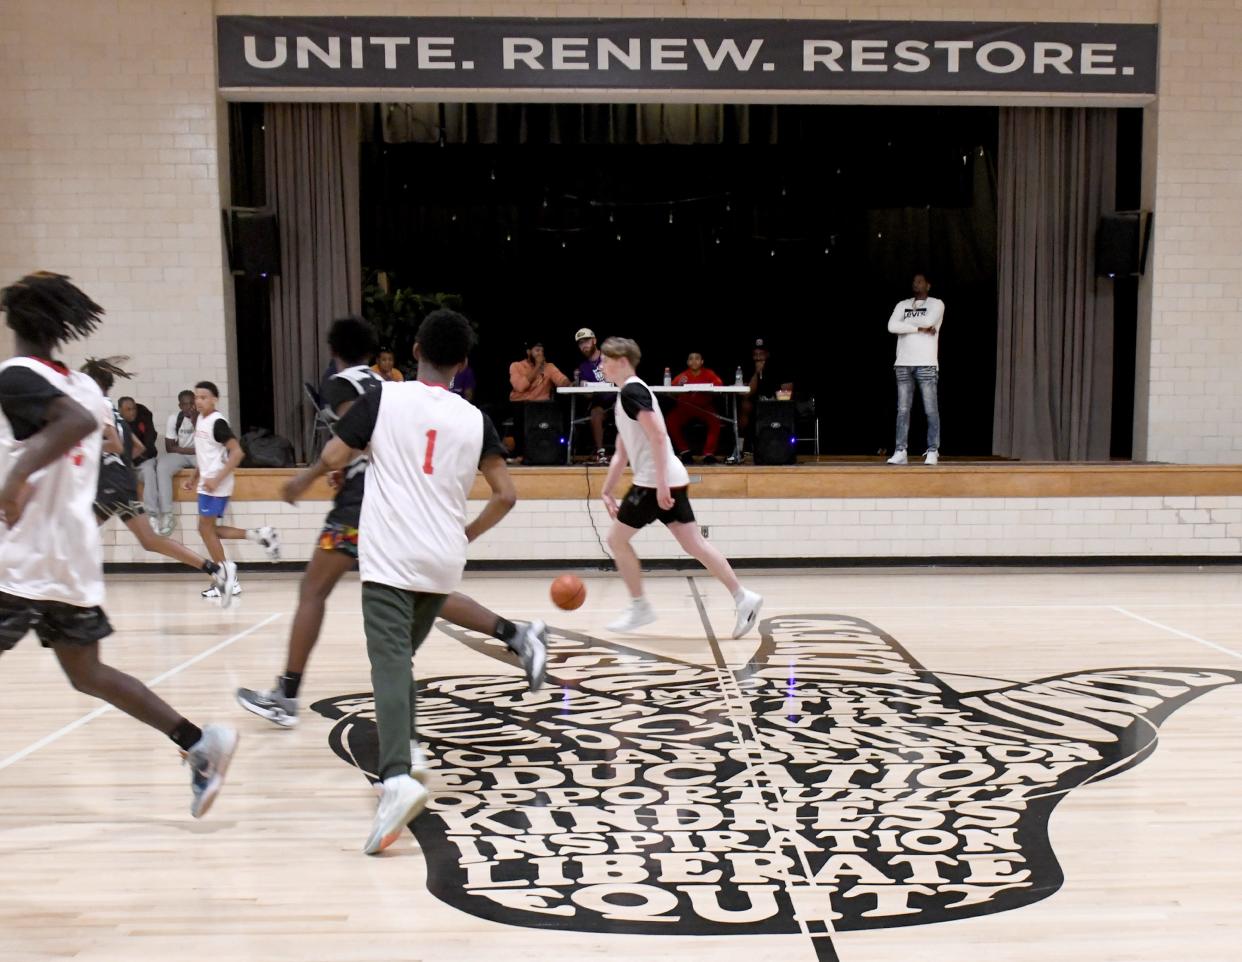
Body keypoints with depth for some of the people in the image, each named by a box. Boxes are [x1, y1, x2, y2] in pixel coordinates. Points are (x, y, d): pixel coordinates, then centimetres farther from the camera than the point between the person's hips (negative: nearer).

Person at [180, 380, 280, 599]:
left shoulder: (217, 422, -15)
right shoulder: (200, 420, 12)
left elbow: (237, 452, -22)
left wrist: (217, 479, -24)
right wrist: (193, 478, 19)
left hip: (215, 485, -9)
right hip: (206, 483, 9)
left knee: (206, 528, -4)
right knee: (209, 529, 9)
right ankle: (258, 534, 14)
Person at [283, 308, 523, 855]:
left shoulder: (384, 398, -1)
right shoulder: (475, 419, 7)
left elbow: (332, 458, 1)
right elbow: (505, 495, 6)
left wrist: (301, 483, 23)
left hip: (390, 559, -4)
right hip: (442, 563, 4)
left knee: (391, 665, -12)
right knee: (403, 657, 24)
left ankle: (398, 779, -32)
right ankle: (397, 764, 33)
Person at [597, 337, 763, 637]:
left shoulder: (631, 390, -10)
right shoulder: (627, 395, 21)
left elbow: (657, 435, -21)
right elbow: (622, 454, 26)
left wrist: (660, 483, -25)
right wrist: (606, 492, 25)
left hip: (656, 482, -9)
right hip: (668, 482, 9)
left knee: (617, 539, 2)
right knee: (694, 543, 7)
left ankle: (639, 607, 10)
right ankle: (743, 597, 4)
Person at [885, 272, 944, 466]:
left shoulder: (936, 304, 6)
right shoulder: (902, 304, 16)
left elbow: (928, 321, -14)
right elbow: (892, 326, -1)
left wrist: (906, 322, 2)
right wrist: (920, 328, -7)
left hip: (926, 364, -3)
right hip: (903, 364, 3)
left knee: (931, 410, -4)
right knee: (903, 409, 0)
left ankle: (932, 452, -2)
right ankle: (900, 452, -1)